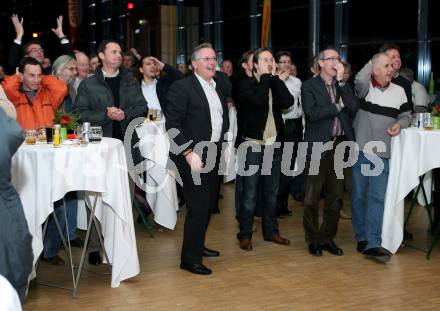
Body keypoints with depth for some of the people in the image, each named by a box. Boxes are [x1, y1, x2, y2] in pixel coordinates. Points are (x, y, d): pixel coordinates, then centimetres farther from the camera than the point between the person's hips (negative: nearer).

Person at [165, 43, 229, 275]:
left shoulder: (218, 88, 14)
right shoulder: (182, 87, -10)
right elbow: (172, 123, -16)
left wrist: (224, 145, 11)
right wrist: (189, 153, -20)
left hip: (213, 156, 8)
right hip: (194, 157, -8)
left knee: (209, 204, 16)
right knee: (199, 208, -8)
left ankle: (197, 245, 34)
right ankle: (189, 259, 4)